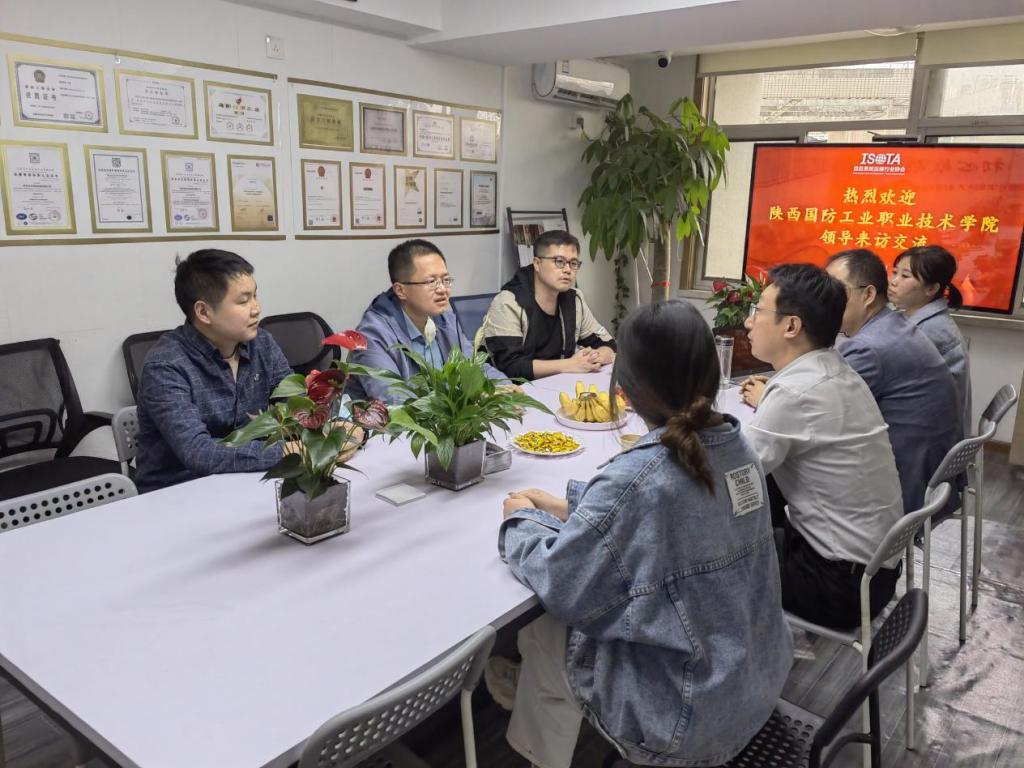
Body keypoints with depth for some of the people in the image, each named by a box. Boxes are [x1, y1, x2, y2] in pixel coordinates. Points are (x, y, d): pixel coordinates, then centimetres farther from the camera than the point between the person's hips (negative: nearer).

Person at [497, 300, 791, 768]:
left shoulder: (637, 476, -29)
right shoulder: (737, 447, -6)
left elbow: (560, 585, -19)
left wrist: (522, 521, -2)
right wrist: (573, 510, 7)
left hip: (691, 713, -7)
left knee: (540, 636, 14)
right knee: (564, 626, 21)